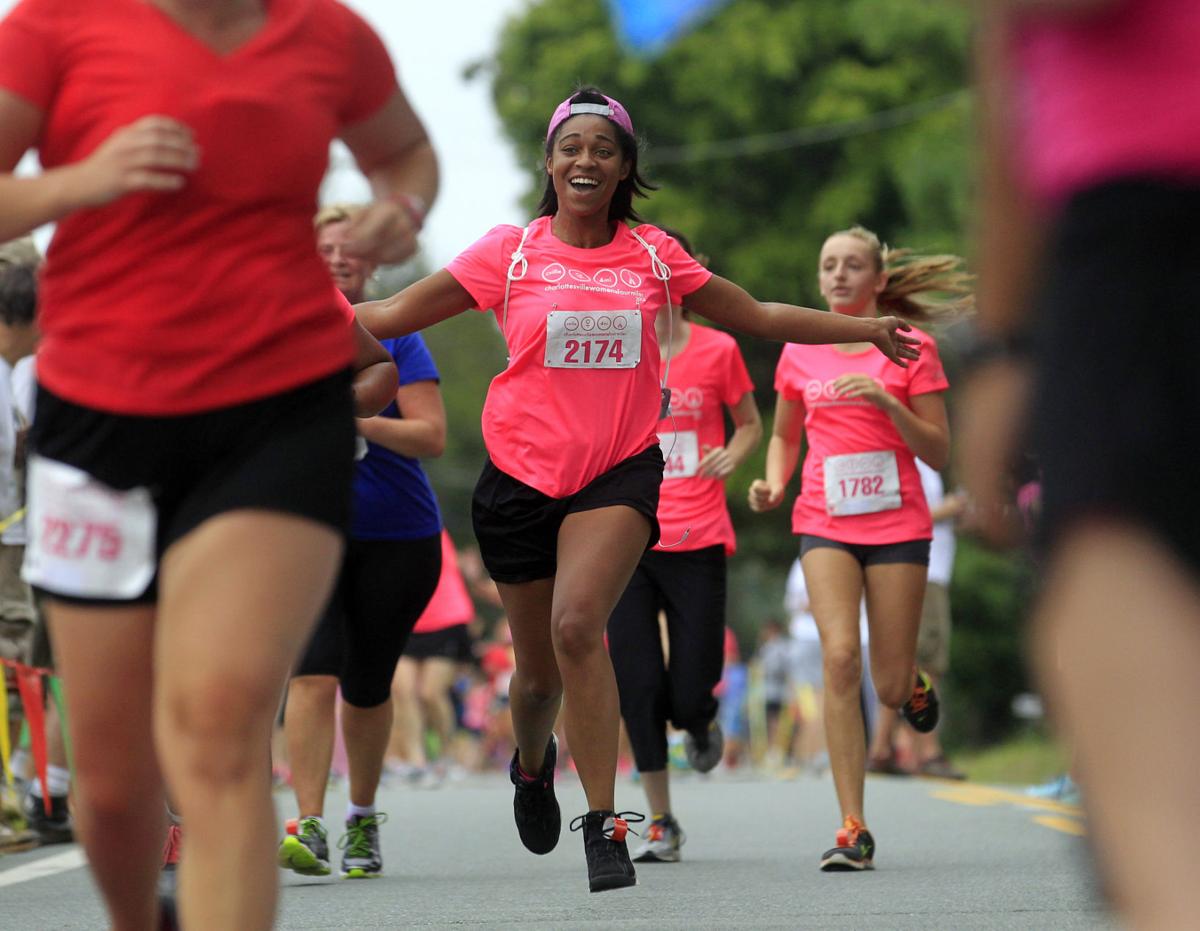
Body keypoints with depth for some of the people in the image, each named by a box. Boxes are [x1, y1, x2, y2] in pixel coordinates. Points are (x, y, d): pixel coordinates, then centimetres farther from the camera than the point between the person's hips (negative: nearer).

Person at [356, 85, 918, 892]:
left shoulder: (655, 254, 6)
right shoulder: (511, 251, 1)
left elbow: (760, 317, 16)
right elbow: (390, 316, 1)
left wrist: (867, 329, 16)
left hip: (621, 469, 0)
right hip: (522, 472, 1)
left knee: (577, 623, -26)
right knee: (539, 672, 8)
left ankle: (604, 824, -20)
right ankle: (533, 763, 45)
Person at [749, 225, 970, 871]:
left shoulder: (910, 347, 0)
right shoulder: (800, 351, 8)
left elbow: (938, 453, -2)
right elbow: (784, 436, 22)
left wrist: (886, 400, -17)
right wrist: (773, 483, 1)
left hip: (897, 523, -1)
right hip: (825, 523, 1)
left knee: (889, 689, -1)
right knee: (839, 655, -19)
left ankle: (912, 684, 41)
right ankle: (853, 830, -17)